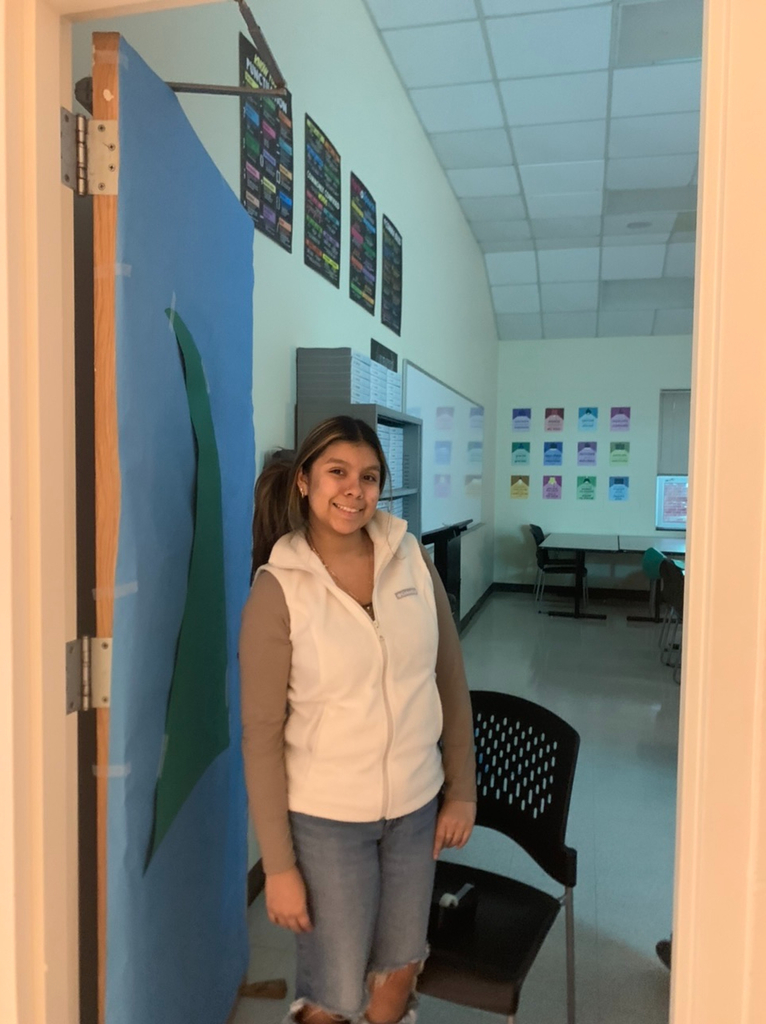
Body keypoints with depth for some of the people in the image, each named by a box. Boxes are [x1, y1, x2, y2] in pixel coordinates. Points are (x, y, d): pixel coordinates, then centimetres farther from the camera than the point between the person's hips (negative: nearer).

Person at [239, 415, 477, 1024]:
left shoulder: (411, 557, -6)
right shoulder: (277, 590, -16)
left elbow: (451, 679, 2)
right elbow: (262, 735, -12)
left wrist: (462, 789, 4)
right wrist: (278, 865, -9)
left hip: (416, 806, 4)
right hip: (326, 816, -3)